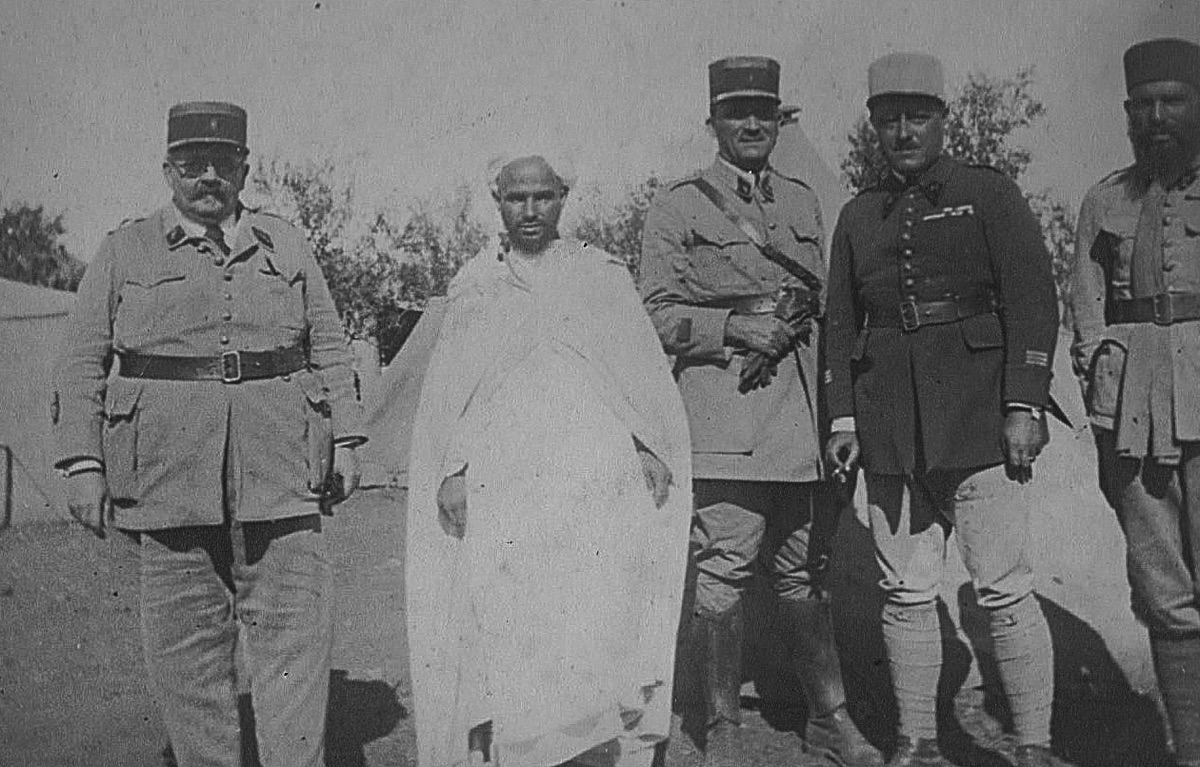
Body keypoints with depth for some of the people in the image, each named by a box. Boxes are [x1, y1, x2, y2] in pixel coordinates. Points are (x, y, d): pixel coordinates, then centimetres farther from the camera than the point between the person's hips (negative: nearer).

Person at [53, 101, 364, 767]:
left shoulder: (285, 245, 13)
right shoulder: (125, 251, 8)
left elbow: (329, 348, 15)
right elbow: (82, 362, 5)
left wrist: (344, 439, 7)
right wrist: (81, 463, -4)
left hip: (279, 467, 1)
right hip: (169, 469, -1)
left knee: (294, 628, -2)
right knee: (187, 637, 4)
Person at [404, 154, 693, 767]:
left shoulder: (602, 274, 14)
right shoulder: (471, 285, 17)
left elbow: (644, 370, 11)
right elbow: (446, 389, 14)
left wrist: (651, 450, -1)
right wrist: (452, 473, 3)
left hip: (595, 482, 0)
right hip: (498, 491, 1)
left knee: (598, 624, -7)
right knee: (497, 625, -6)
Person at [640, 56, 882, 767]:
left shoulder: (803, 201, 18)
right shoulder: (677, 206, 4)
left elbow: (822, 303, 18)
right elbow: (660, 315, -1)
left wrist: (787, 330, -3)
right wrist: (737, 327, -14)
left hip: (802, 409, 4)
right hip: (723, 411, -4)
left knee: (805, 569, 11)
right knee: (724, 569, -4)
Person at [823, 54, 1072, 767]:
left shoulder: (990, 193, 4)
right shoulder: (858, 215, 15)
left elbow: (1034, 300, -2)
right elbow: (842, 321, 17)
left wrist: (1023, 406, -11)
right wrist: (843, 417, 8)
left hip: (979, 415, -4)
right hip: (891, 426, 4)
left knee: (1006, 589, -4)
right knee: (906, 592, 6)